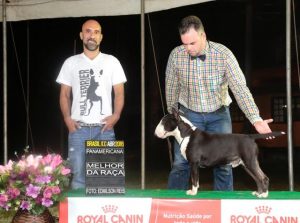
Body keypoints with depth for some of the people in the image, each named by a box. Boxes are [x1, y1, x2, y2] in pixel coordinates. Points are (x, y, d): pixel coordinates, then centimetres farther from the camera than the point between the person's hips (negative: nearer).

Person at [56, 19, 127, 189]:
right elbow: (65, 94, 12)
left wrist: (116, 115, -9)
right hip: (78, 128, 1)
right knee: (78, 177, -2)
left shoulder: (111, 62, 7)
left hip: (104, 128, -1)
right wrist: (67, 118, -4)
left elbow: (119, 93, 7)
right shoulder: (71, 63, 11)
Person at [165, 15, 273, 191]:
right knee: (181, 162, -6)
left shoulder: (223, 54, -18)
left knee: (223, 163, -2)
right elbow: (171, 89, 1)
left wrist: (256, 119, -27)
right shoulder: (176, 55, -14)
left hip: (219, 114, 0)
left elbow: (240, 88, -20)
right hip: (189, 113, 0)